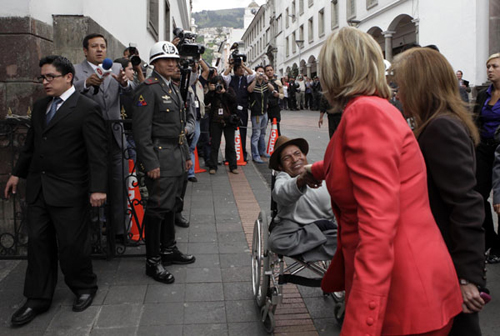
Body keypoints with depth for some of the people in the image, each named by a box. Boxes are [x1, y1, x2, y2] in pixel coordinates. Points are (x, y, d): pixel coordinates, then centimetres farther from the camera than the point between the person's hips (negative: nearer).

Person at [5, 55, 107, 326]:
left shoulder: (87, 109, -10)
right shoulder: (40, 106, 12)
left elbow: (97, 152, -14)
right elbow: (30, 144, 21)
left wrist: (97, 188, -19)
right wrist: (18, 173, 21)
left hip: (68, 191, -7)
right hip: (37, 188, 7)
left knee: (72, 243, 2)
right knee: (38, 243, 11)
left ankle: (84, 287, 26)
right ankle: (38, 299, 23)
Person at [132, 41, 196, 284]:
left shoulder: (173, 89, 18)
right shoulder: (148, 89, -11)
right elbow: (141, 130, -17)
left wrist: (186, 155, 19)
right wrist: (150, 163, -20)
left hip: (177, 156, 9)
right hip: (160, 157, -9)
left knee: (171, 204, 16)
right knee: (158, 207, -5)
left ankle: (169, 250, 28)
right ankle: (153, 261, 4)